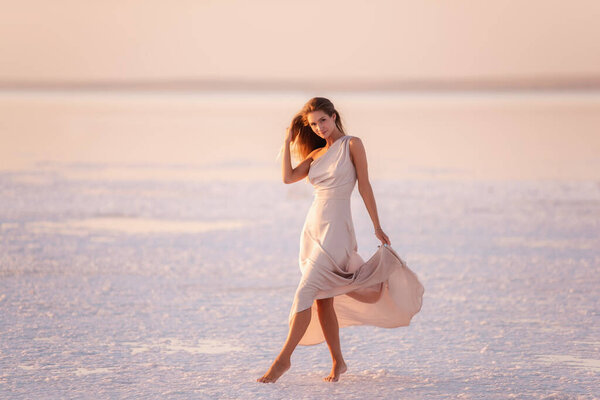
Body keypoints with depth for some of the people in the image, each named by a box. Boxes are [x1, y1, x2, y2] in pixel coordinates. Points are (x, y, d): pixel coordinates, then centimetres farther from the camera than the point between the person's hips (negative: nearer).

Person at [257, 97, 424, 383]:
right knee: (323, 300, 7)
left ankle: (284, 358, -11)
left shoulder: (352, 145, -2)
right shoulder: (316, 154, 14)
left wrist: (377, 226, -1)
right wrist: (287, 142, 1)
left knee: (304, 293, -14)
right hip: (313, 227, 7)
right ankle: (338, 362, 16)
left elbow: (364, 186, -3)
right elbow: (288, 177, 1)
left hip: (335, 229, -7)